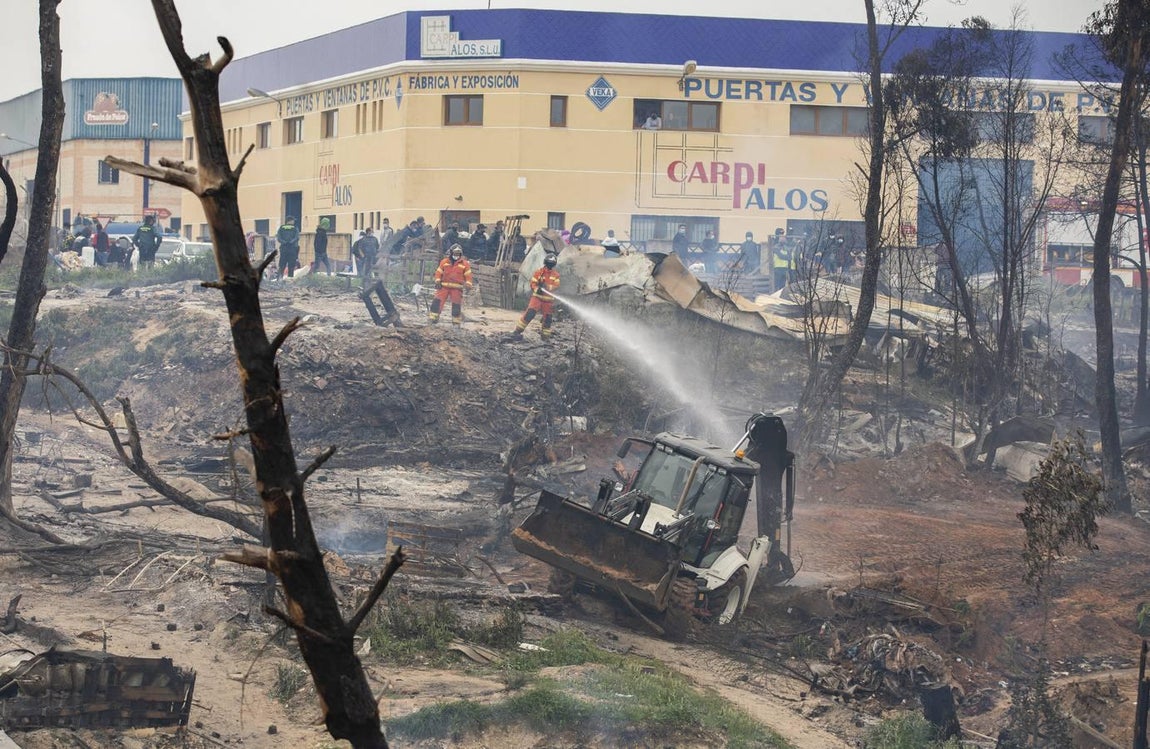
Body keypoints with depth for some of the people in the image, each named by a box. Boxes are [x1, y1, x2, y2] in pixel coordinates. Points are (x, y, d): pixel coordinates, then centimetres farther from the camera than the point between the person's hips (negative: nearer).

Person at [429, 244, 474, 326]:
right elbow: (439, 272, 10)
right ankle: (433, 318, -5)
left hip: (457, 288, -1)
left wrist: (468, 285, -8)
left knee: (456, 305, 2)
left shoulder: (465, 264, 4)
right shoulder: (444, 262, 7)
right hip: (444, 286, 1)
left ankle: (456, 322, 12)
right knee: (437, 301, -9)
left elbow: (468, 275, 3)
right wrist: (438, 281, -3)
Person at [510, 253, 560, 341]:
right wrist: (537, 289, -24)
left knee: (547, 318, 7)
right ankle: (518, 331, -13)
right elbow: (533, 283, -2)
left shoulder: (556, 275, 6)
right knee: (529, 313, -15)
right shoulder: (538, 272, 0)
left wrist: (548, 287, -25)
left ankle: (545, 336, 23)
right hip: (537, 297, -2)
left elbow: (556, 286, -5)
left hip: (548, 299, 2)